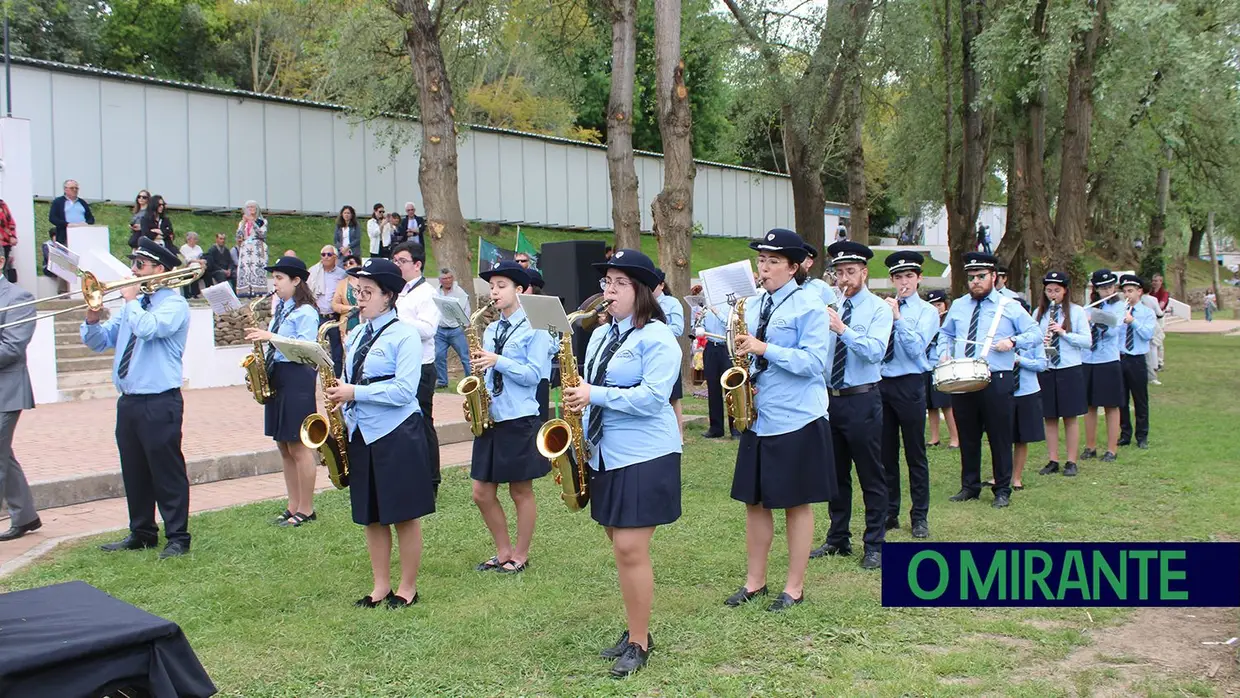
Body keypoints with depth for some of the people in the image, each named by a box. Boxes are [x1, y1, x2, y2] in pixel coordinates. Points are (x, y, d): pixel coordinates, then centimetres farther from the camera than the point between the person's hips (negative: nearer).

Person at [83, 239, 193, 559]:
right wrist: (92, 320, -2)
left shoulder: (174, 304, -7)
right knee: (134, 472, 14)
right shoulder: (132, 305, 16)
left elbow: (147, 328, -27)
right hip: (128, 401, 8)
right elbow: (99, 342, 18)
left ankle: (177, 538, 5)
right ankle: (142, 533, 25)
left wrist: (131, 300, -11)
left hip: (159, 403, -8)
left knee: (167, 472, -3)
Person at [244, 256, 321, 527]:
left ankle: (306, 510, 5)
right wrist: (262, 338, 1)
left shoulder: (305, 312, -10)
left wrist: (271, 337, -23)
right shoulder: (280, 309, 15)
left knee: (298, 447, -4)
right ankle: (293, 506, 20)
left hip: (296, 378, -9)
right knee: (284, 446, 12)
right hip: (276, 377, 9)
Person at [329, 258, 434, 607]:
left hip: (397, 434, -7)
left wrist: (354, 393, -19)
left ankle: (407, 588, 14)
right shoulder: (356, 335, 12)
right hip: (360, 433, 7)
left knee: (404, 516, 2)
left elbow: (404, 391, -18)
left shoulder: (404, 335, -9)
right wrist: (339, 393, 2)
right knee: (371, 516, 12)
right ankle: (380, 587, 23)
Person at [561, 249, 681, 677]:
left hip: (645, 457, -8)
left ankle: (639, 643, 4)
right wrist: (576, 399, 3)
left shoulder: (657, 337, -10)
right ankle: (636, 630, 24)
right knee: (620, 546, 12)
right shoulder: (600, 335, 15)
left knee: (631, 549, -9)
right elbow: (588, 390, 22)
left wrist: (594, 395, -20)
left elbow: (652, 398, -19)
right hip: (604, 454, 8)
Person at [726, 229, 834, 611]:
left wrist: (763, 349, -20)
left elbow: (813, 362, -16)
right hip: (757, 418, 6)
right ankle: (754, 581, 24)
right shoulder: (752, 305, 11)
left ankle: (794, 587, 15)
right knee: (754, 501, 12)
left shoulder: (808, 306, -8)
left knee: (796, 504, 4)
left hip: (797, 421, -6)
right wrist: (742, 373, 0)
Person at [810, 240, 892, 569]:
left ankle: (875, 545, 10)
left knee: (871, 476, 1)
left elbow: (875, 351, -20)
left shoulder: (878, 308, -5)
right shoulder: (831, 309, 11)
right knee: (835, 473, 14)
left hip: (862, 400, -6)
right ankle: (837, 539, 26)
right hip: (831, 398, 6)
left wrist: (843, 329, -27)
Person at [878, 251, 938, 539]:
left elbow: (915, 348, -14)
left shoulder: (927, 311, -1)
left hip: (909, 385, -4)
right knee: (885, 453, 9)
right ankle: (889, 513, 19)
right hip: (881, 383, 4)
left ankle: (919, 517, 12)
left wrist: (897, 317, -19)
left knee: (915, 453, 3)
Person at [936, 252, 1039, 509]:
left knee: (1000, 437, 0)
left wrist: (1013, 341, -14)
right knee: (967, 437, 10)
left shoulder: (1010, 306, 2)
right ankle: (970, 487, 21)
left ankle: (1003, 490, 10)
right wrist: (944, 353, 7)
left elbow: (1035, 334, 3)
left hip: (996, 382, -3)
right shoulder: (957, 306, 13)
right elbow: (945, 333, 26)